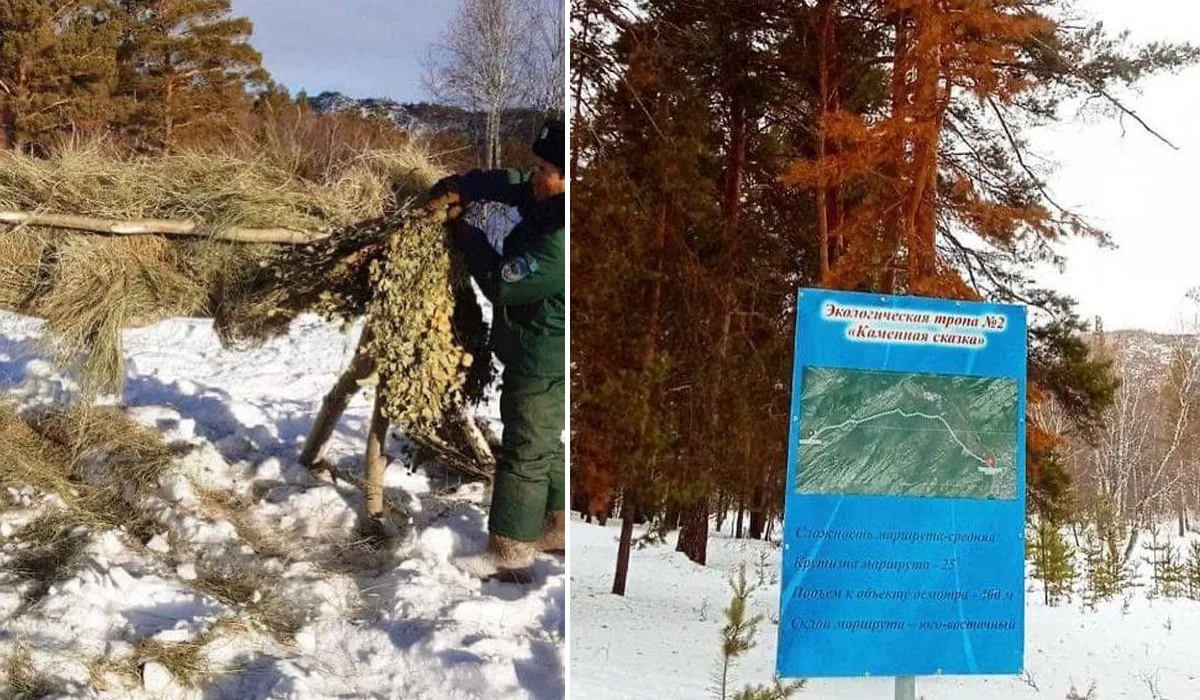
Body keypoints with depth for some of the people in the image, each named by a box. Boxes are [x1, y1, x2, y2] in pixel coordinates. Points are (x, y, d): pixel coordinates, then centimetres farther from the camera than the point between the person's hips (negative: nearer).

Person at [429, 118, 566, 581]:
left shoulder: (559, 243, -31)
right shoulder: (547, 204, -1)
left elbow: (501, 282, -23)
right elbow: (507, 184, 12)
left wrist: (470, 240, -7)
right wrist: (456, 188, -4)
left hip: (543, 363, -10)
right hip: (543, 357, 10)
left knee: (523, 454, 1)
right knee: (545, 445, 22)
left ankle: (510, 554, 12)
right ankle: (555, 527, 37)